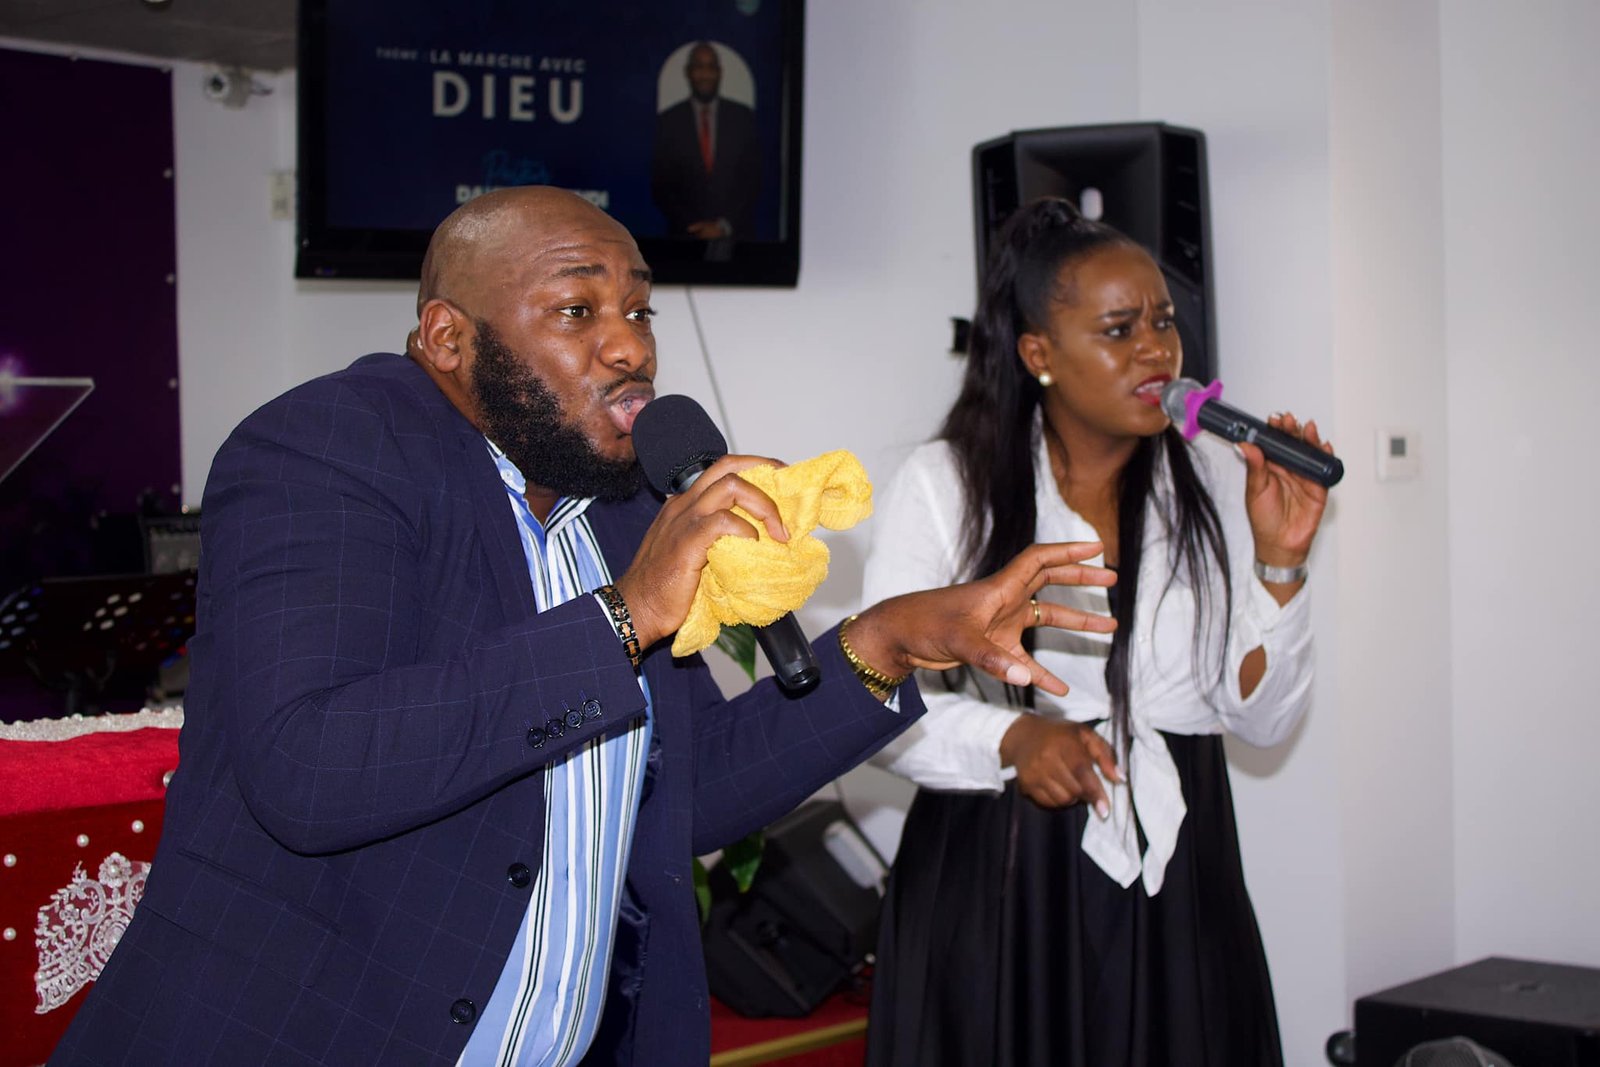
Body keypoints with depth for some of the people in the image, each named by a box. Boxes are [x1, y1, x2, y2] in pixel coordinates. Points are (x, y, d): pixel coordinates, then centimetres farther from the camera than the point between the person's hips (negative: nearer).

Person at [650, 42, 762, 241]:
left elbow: (753, 181, 5)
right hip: (685, 235, 0)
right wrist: (692, 226, -7)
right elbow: (660, 187, 4)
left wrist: (724, 226, -6)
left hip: (735, 234, 1)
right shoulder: (667, 122, 5)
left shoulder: (743, 118, 7)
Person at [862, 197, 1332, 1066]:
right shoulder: (942, 486, -3)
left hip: (1175, 878, 3)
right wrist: (1013, 739, -22)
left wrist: (1279, 562, -9)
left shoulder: (1215, 482, 5)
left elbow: (1263, 718, 3)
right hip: (998, 883, -2)